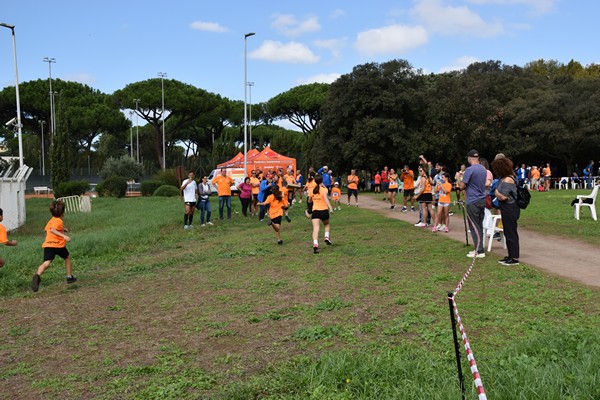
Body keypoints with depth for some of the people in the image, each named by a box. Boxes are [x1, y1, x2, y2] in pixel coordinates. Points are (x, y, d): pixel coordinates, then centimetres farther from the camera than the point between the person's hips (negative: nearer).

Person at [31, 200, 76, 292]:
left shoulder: (51, 220, 20)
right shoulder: (59, 221, -5)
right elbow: (52, 230, -22)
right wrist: (64, 236, -30)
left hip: (47, 245, 5)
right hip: (58, 244, -5)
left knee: (46, 263, -9)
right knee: (67, 257, 22)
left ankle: (38, 275, -39)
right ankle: (69, 277, 29)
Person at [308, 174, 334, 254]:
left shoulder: (311, 191, 9)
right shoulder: (324, 189, -1)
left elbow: (309, 201, 21)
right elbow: (326, 198, -18)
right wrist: (330, 207, -26)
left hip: (315, 211, 1)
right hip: (324, 210, -1)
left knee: (316, 228, -10)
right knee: (327, 224, 28)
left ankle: (315, 244, -29)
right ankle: (327, 237, 8)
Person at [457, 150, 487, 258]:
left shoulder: (470, 170, -15)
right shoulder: (484, 169, 11)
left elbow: (462, 186, -12)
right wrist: (467, 187, 20)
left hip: (473, 202, -8)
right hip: (482, 200, 8)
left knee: (474, 227, -3)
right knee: (479, 225, 13)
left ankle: (479, 251, -2)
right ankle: (478, 249, 19)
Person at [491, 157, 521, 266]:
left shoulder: (507, 180, -20)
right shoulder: (505, 178, 12)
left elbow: (502, 197, -21)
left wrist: (496, 191, -6)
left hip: (510, 210, -10)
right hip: (507, 209, 10)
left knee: (511, 233, -4)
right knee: (508, 233, 16)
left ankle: (514, 258, 3)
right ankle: (511, 255, 25)